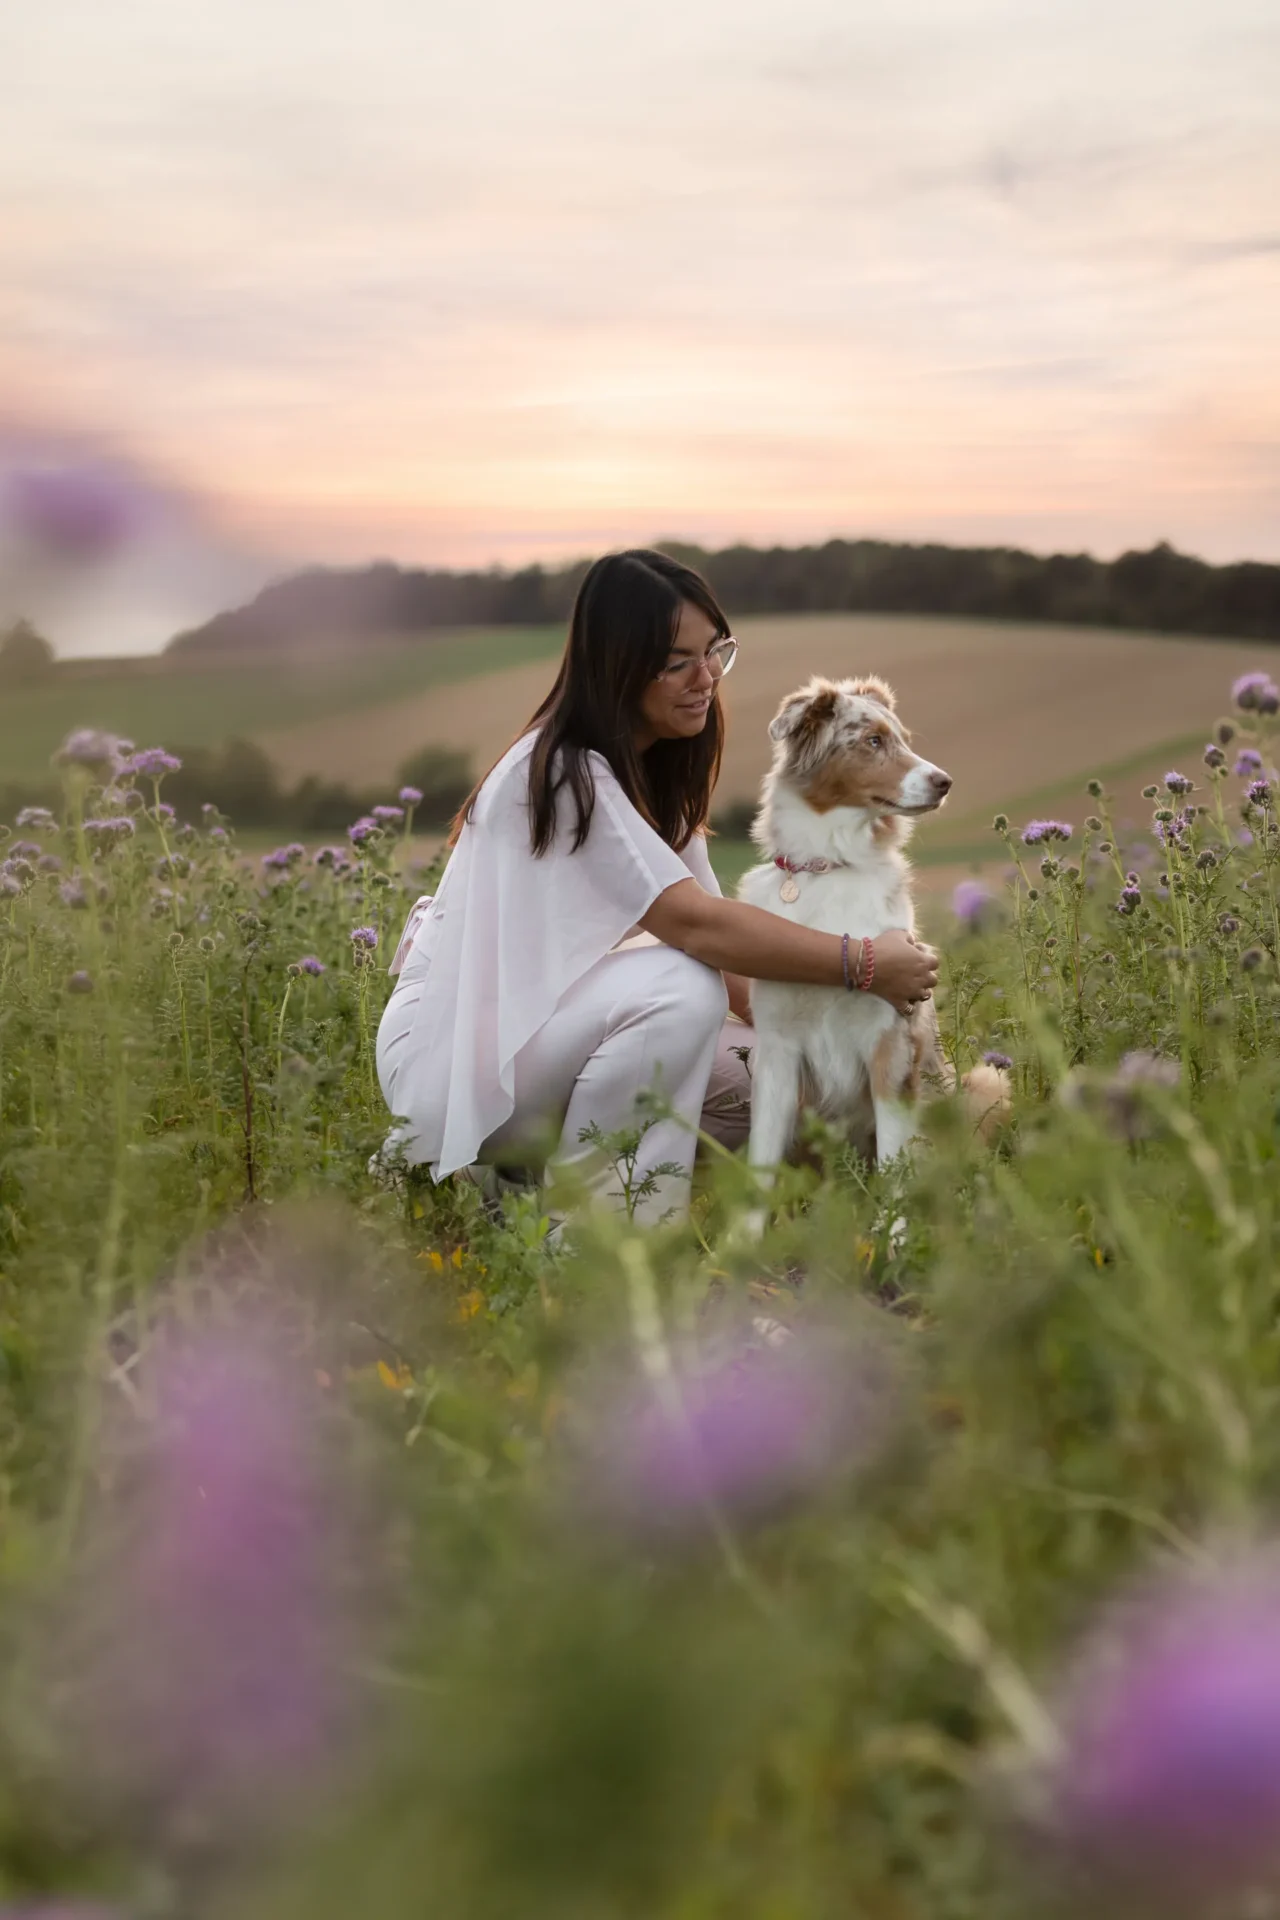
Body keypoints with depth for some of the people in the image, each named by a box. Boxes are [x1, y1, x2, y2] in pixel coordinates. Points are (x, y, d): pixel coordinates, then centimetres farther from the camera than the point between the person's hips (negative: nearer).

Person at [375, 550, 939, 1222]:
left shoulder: (654, 771, 8)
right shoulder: (564, 773, -22)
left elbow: (714, 928, 5)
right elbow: (694, 924, -30)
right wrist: (861, 965, -26)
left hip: (542, 1028, 9)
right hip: (451, 1049, -9)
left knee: (751, 1080, -5)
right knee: (681, 986, -30)